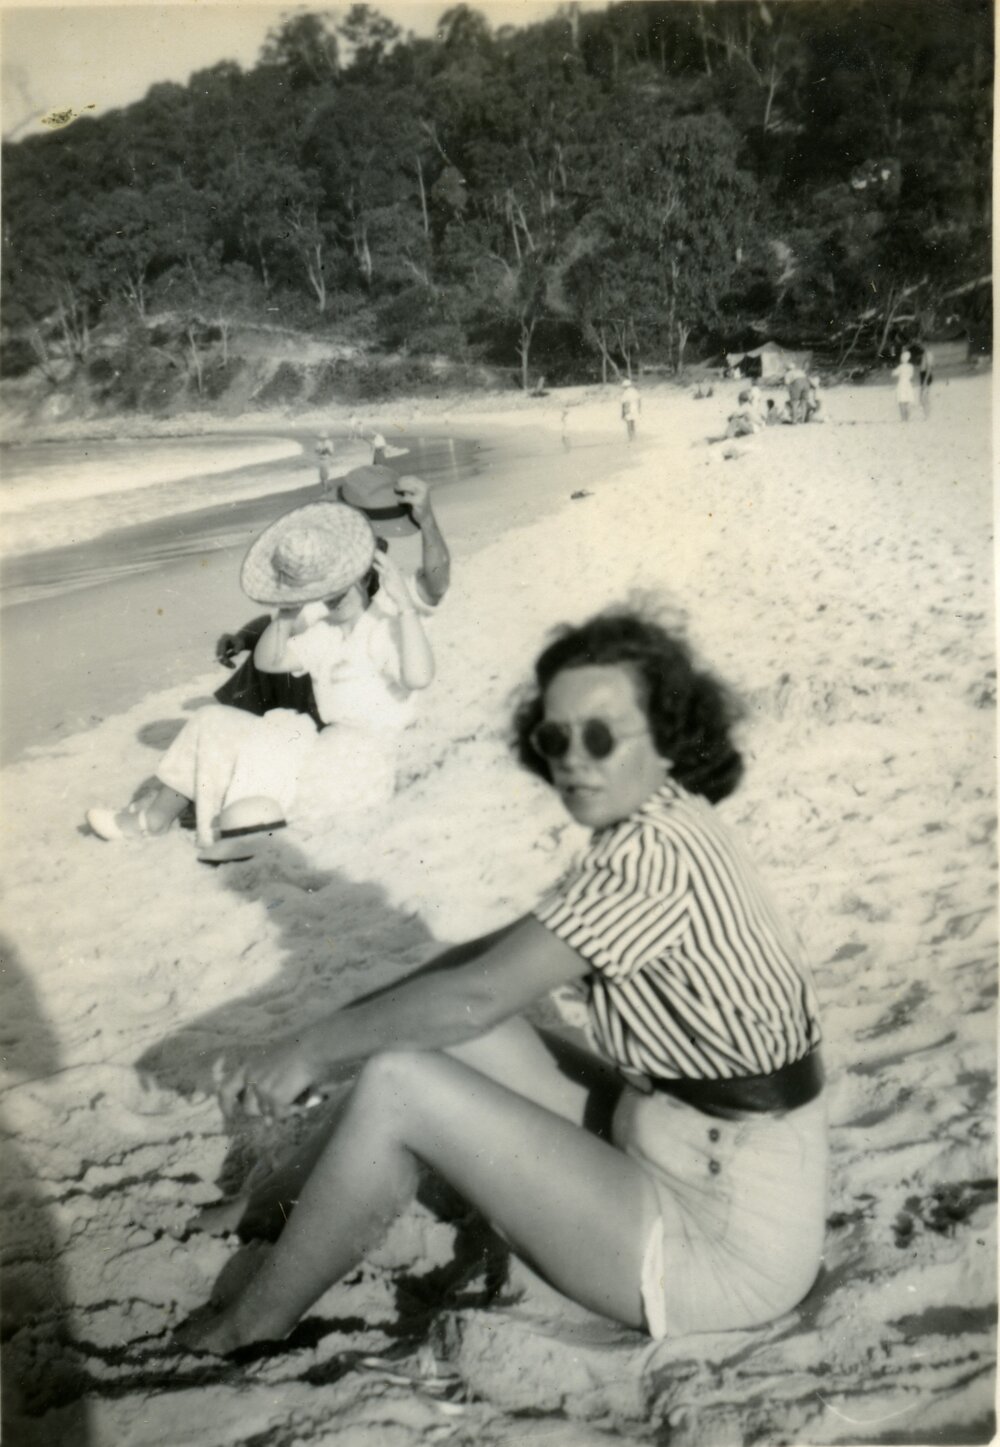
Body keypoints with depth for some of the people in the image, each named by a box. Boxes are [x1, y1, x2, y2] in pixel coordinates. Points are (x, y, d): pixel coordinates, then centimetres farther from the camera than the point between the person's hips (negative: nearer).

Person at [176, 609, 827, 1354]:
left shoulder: (652, 853, -25)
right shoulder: (663, 831, 4)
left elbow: (477, 994, -25)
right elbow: (497, 954, 7)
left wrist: (313, 1048, -11)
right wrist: (335, 1039, 3)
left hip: (724, 1240, -9)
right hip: (698, 1152, 9)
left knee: (396, 1086, -13)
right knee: (450, 1033, 6)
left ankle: (256, 1321, 10)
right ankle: (294, 1193, 25)